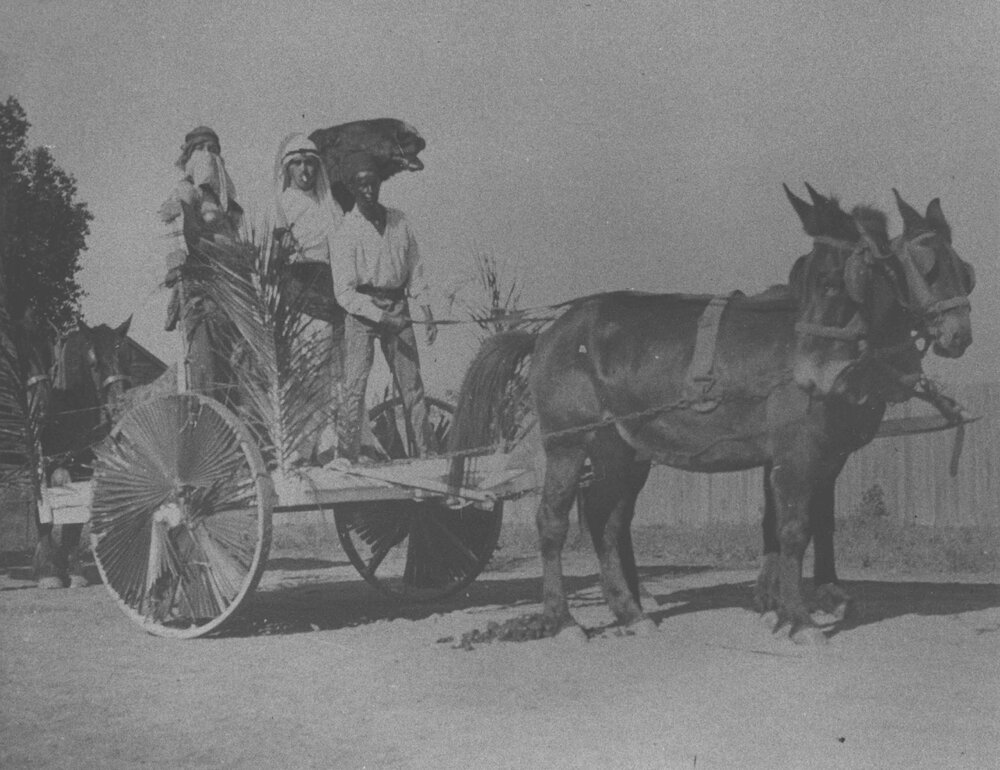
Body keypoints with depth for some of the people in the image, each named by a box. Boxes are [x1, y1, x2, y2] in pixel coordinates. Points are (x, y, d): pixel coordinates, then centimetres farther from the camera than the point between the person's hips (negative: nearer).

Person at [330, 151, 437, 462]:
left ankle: (425, 453, 6)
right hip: (361, 310, -4)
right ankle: (351, 456, -4)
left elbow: (414, 270, 14)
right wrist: (383, 317, -19)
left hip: (398, 307, 4)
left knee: (412, 383, 2)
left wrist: (428, 312, 7)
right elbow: (344, 293, -12)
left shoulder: (399, 221, 6)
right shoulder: (346, 233, -9)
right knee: (355, 384, -8)